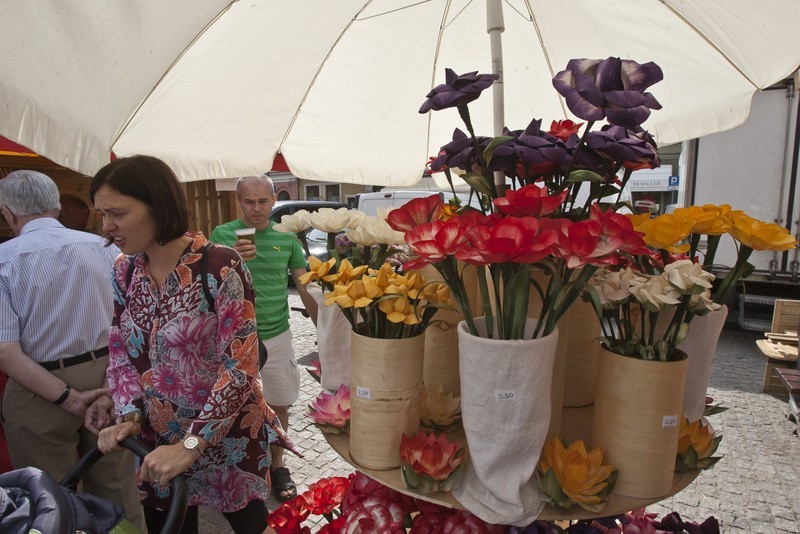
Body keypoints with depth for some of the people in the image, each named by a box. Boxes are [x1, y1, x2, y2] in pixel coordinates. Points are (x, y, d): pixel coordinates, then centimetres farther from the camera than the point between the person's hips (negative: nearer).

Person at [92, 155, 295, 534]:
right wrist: (129, 416, -6)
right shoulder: (124, 271, -1)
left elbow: (241, 365, -22)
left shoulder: (219, 266, -21)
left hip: (227, 436, -4)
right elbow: (120, 353, 8)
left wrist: (192, 443, -23)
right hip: (156, 442, 5)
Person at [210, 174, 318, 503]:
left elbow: (305, 288, 8)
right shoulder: (222, 235, -3)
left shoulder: (286, 239, 2)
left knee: (278, 406, 12)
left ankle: (277, 466, 33)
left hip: (277, 337, 2)